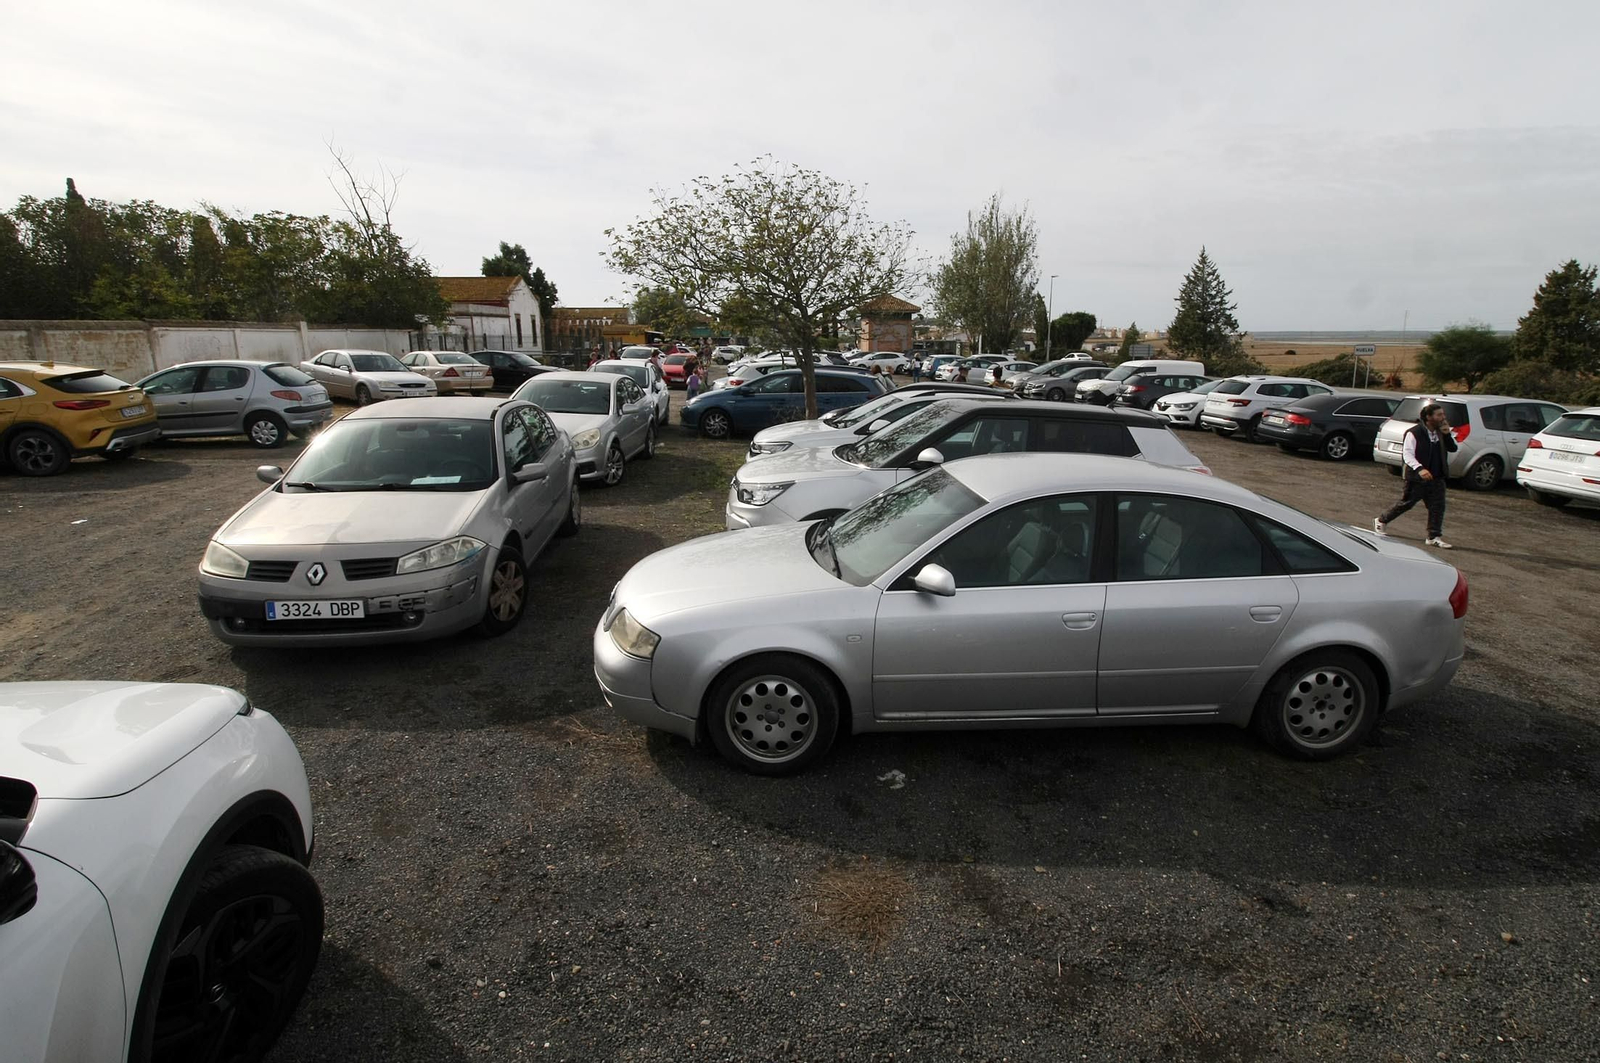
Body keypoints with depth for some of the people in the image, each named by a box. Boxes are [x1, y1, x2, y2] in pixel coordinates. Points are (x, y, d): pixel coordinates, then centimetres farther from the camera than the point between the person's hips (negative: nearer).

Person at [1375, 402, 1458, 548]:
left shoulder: (1441, 432, 8)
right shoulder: (1414, 433, -13)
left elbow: (1453, 448, 11)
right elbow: (1407, 454, -18)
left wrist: (1447, 434, -6)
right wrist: (1419, 468, -31)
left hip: (1437, 477, 6)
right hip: (1417, 477, -6)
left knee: (1437, 506, 1)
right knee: (1406, 503, 5)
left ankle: (1434, 537, 7)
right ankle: (1381, 521, 24)